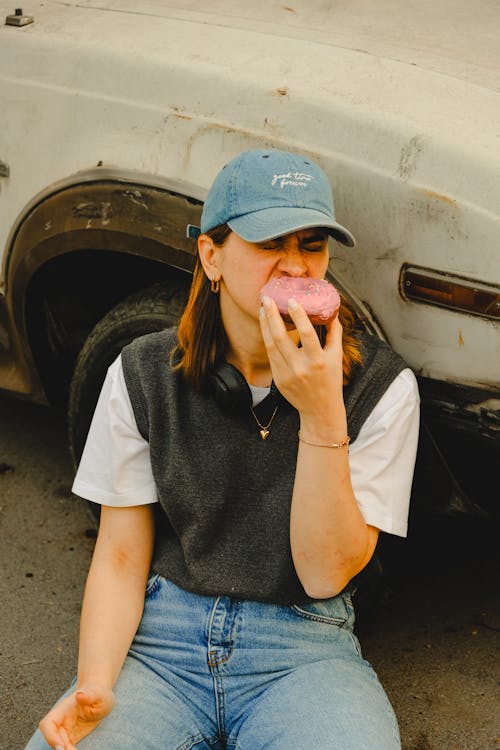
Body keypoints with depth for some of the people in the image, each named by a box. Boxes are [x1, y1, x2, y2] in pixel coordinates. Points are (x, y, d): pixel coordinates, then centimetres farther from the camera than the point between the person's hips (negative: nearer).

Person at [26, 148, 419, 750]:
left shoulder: (379, 384, -7)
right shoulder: (142, 375, -3)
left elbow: (325, 574, -10)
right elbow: (121, 558, 0)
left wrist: (322, 415, -22)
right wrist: (94, 684, -18)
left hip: (303, 652, 0)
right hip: (160, 639, 1)